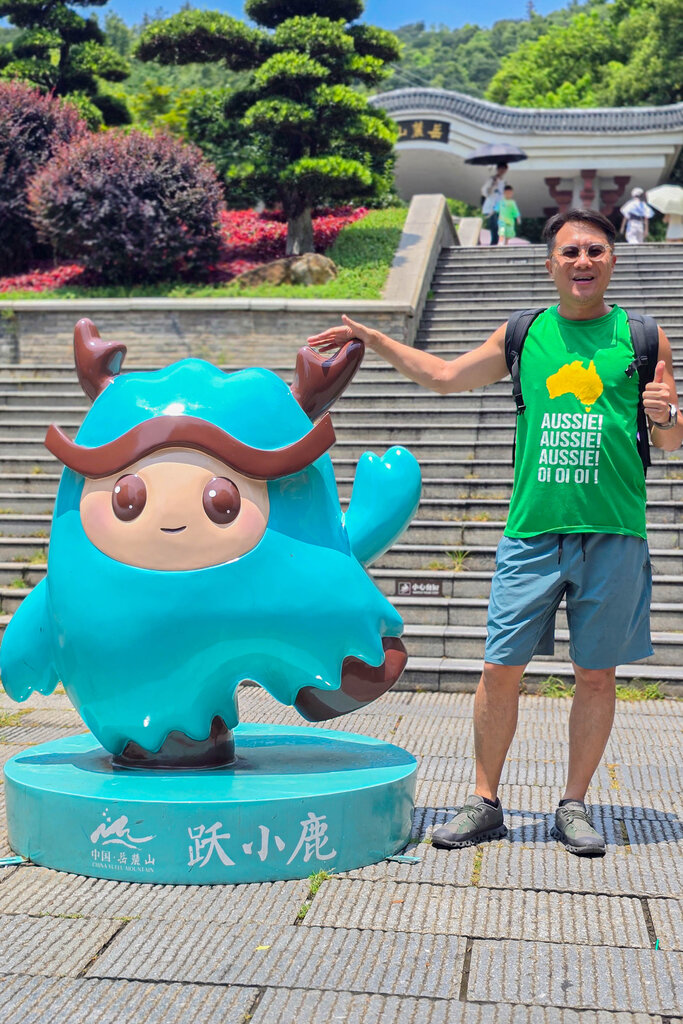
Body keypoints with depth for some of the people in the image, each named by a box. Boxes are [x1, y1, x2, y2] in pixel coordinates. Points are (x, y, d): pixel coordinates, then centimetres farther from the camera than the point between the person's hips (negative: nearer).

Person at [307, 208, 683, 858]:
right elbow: (445, 376, 22)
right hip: (532, 531, 1)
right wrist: (372, 339, 19)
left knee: (596, 674, 5)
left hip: (613, 535, -1)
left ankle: (573, 807, 20)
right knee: (501, 668, 1)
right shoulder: (522, 336, 10)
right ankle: (484, 804, 15)